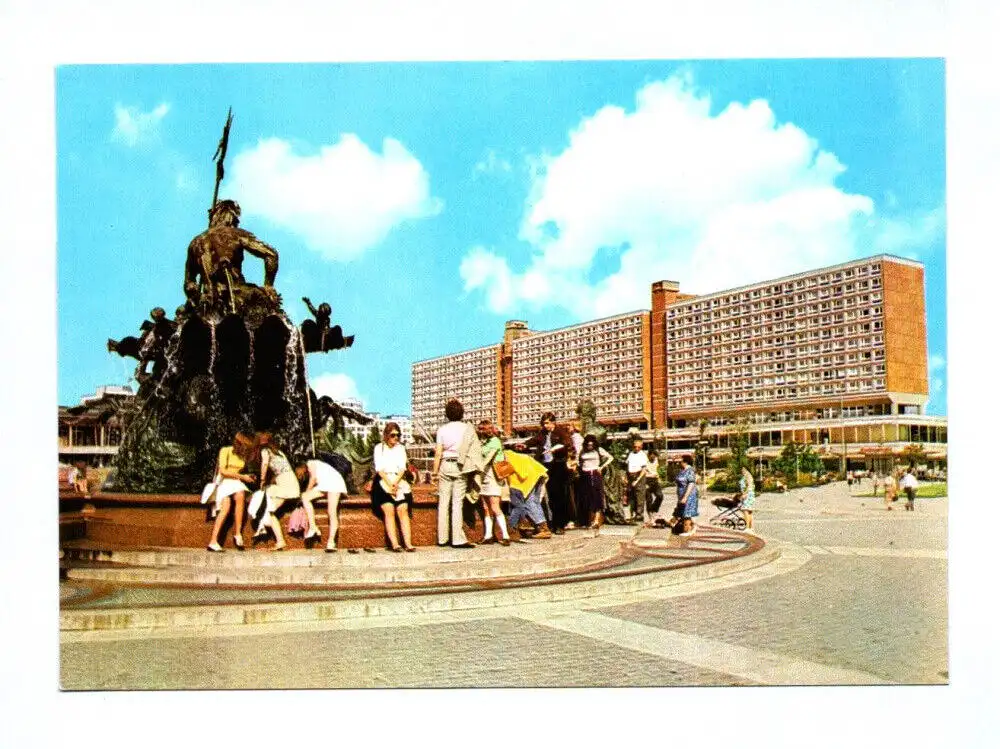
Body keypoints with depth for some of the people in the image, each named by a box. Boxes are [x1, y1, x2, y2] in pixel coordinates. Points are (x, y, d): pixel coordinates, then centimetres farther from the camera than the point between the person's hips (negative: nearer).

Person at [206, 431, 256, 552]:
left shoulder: (244, 455, 12)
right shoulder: (225, 451, -6)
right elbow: (223, 471, -13)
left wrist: (249, 477, 4)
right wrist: (242, 476, -13)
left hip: (237, 483, 4)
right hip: (224, 482, -4)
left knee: (240, 496, -32)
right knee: (226, 506, -31)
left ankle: (238, 535, -34)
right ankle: (213, 541, -33)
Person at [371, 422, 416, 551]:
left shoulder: (401, 448, 17)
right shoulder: (379, 448, 9)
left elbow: (402, 468, 7)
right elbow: (379, 468, 0)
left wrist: (396, 483, -9)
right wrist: (389, 484, -13)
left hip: (399, 481, 2)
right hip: (383, 481, -2)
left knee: (403, 510, -15)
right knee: (389, 511, -19)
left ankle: (408, 543, -23)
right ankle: (394, 544, -26)